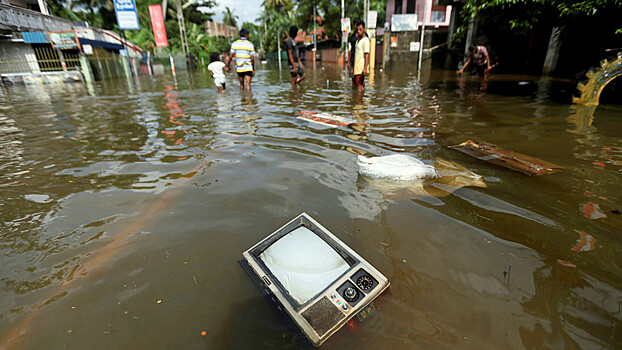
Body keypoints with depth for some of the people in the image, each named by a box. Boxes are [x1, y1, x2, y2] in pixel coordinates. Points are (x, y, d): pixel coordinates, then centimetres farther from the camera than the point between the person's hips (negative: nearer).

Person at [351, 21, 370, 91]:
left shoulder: (365, 40, -9)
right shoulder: (358, 40, 18)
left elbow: (367, 55, -16)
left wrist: (365, 68, -23)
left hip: (361, 67, -9)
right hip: (356, 67, 9)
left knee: (359, 86, -9)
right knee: (357, 84, 10)